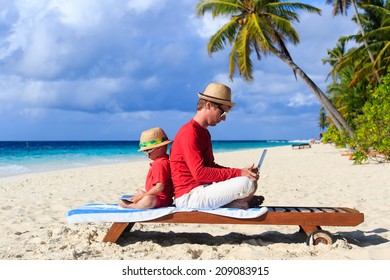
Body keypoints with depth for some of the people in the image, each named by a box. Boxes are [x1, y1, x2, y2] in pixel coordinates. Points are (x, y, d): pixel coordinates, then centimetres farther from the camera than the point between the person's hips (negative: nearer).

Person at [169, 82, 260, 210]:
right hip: (189, 197, -10)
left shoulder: (204, 133, 18)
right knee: (247, 183, -23)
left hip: (203, 189, 10)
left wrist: (242, 171, 2)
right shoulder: (189, 133, -14)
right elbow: (199, 173, -22)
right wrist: (238, 173, -19)